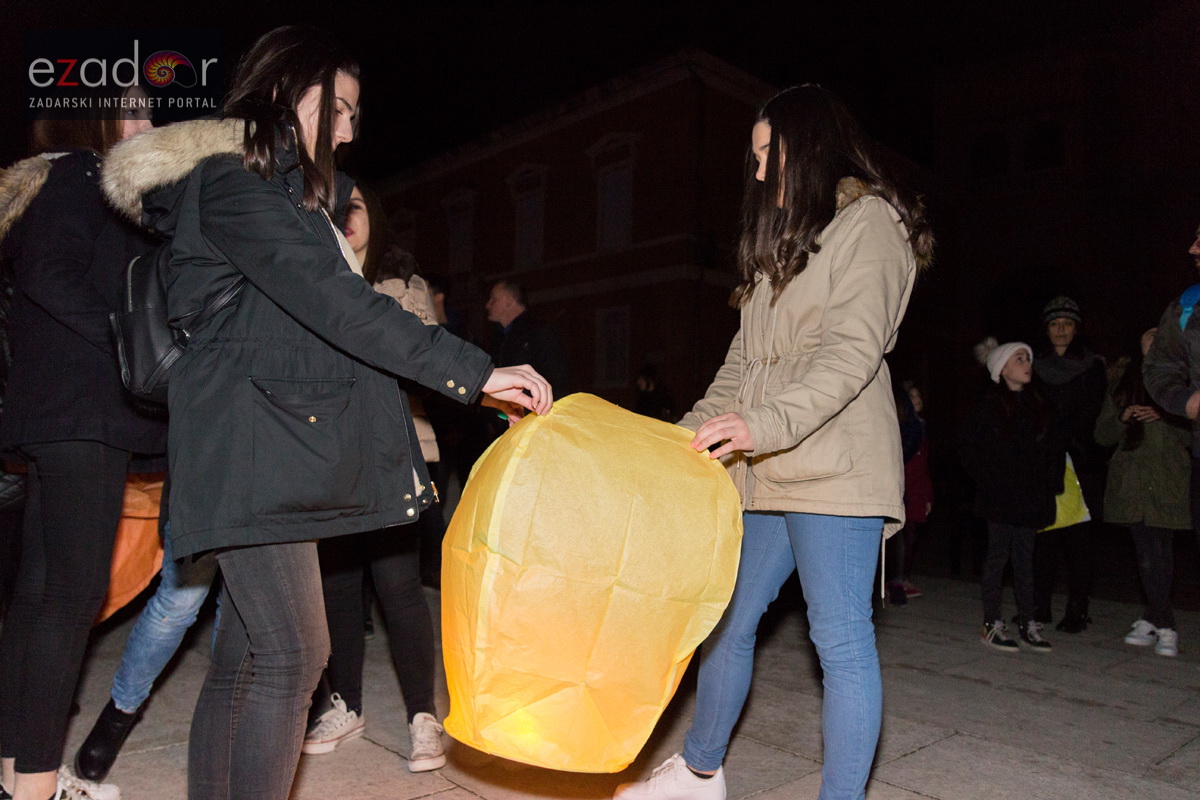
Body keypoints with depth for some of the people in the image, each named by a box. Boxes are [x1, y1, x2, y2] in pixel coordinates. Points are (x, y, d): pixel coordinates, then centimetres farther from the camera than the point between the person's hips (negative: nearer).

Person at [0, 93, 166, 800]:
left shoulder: (89, 185, 26)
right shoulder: (77, 174, -2)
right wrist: (125, 344, -15)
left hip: (59, 415, 10)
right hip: (83, 412, -10)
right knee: (75, 591, -10)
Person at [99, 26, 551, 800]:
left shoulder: (286, 192, 24)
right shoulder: (229, 182, -7)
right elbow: (334, 303, -20)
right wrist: (475, 372, -23)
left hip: (276, 449, 9)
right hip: (250, 445, -9)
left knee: (246, 659, 10)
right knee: (292, 654, -11)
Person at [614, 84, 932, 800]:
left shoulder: (869, 221, -1)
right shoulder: (784, 241, 25)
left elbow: (853, 349, -16)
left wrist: (767, 423, -28)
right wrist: (694, 429, 14)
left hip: (832, 468, -8)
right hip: (763, 472, 8)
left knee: (841, 638, -3)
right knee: (726, 618, 13)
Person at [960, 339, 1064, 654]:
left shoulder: (1038, 405, 11)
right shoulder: (990, 403, -4)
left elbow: (1055, 450, 14)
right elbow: (970, 450, -6)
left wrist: (1050, 484, 4)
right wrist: (989, 483, -11)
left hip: (1031, 498, 5)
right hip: (1001, 499, -4)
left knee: (1024, 560, 9)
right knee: (998, 557, 1)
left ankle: (1027, 625, 15)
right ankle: (991, 625, 9)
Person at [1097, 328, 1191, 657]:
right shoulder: (1123, 386, 15)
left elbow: (1191, 435, 1)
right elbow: (1102, 435, 12)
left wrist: (1163, 417, -14)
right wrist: (1123, 418, -6)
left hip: (1168, 482, -2)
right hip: (1132, 479, 2)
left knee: (1157, 554, -7)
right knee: (1149, 555, 1)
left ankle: (1152, 622, 3)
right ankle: (1164, 627, 9)